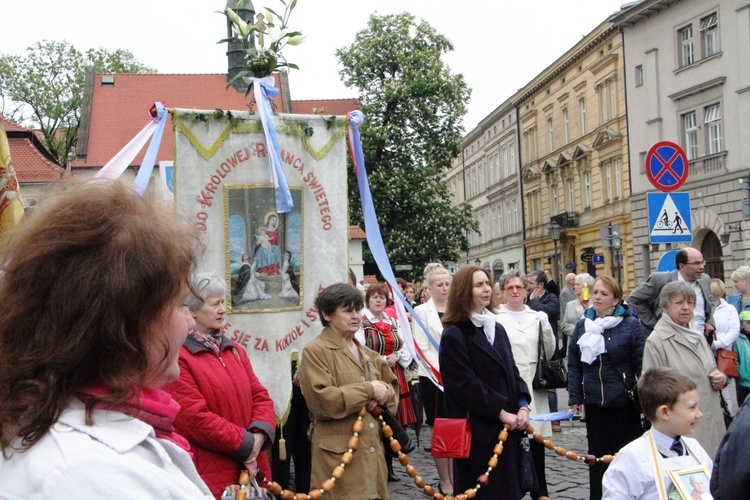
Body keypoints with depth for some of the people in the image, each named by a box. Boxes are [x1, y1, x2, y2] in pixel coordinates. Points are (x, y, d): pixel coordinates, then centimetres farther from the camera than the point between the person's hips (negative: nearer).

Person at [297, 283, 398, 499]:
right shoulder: (315, 351, -6)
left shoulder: (366, 354, 18)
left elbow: (392, 387, 21)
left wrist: (382, 395, -3)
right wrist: (368, 390, -13)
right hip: (338, 456, -7)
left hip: (371, 452, 7)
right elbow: (321, 401, -17)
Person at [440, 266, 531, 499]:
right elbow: (465, 385, -16)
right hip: (478, 431, -7)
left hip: (508, 427, 7)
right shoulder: (454, 335, -10)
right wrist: (501, 412, -15)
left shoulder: (496, 328, 16)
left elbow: (512, 372, 14)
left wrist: (523, 406, -2)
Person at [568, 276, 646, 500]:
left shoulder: (630, 325, -6)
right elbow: (574, 365, 7)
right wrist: (575, 398, 3)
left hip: (624, 404, -3)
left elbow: (642, 364, -7)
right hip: (594, 405, 3)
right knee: (597, 456, 11)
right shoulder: (582, 326, 5)